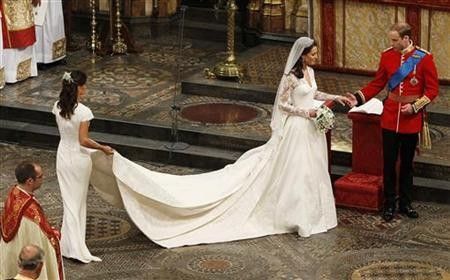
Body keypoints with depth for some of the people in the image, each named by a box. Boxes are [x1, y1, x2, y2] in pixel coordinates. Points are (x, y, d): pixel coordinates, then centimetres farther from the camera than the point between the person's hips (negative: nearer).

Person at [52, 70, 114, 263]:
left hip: (63, 156, 5)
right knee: (79, 200, 13)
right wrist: (102, 148, -11)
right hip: (79, 158, -4)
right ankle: (76, 247, 22)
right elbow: (83, 140, -23)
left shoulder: (58, 107, -5)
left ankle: (73, 245, 10)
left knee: (69, 200, 11)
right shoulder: (83, 111, -24)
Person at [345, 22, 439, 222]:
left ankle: (405, 203, 23)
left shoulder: (424, 58, -9)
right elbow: (377, 84, 7)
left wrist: (415, 106, -16)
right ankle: (389, 204, 15)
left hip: (411, 119, -2)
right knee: (389, 163, 4)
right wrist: (359, 98, -4)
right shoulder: (387, 56, 0)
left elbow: (432, 89, -5)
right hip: (390, 118, 2)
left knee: (407, 164, 11)